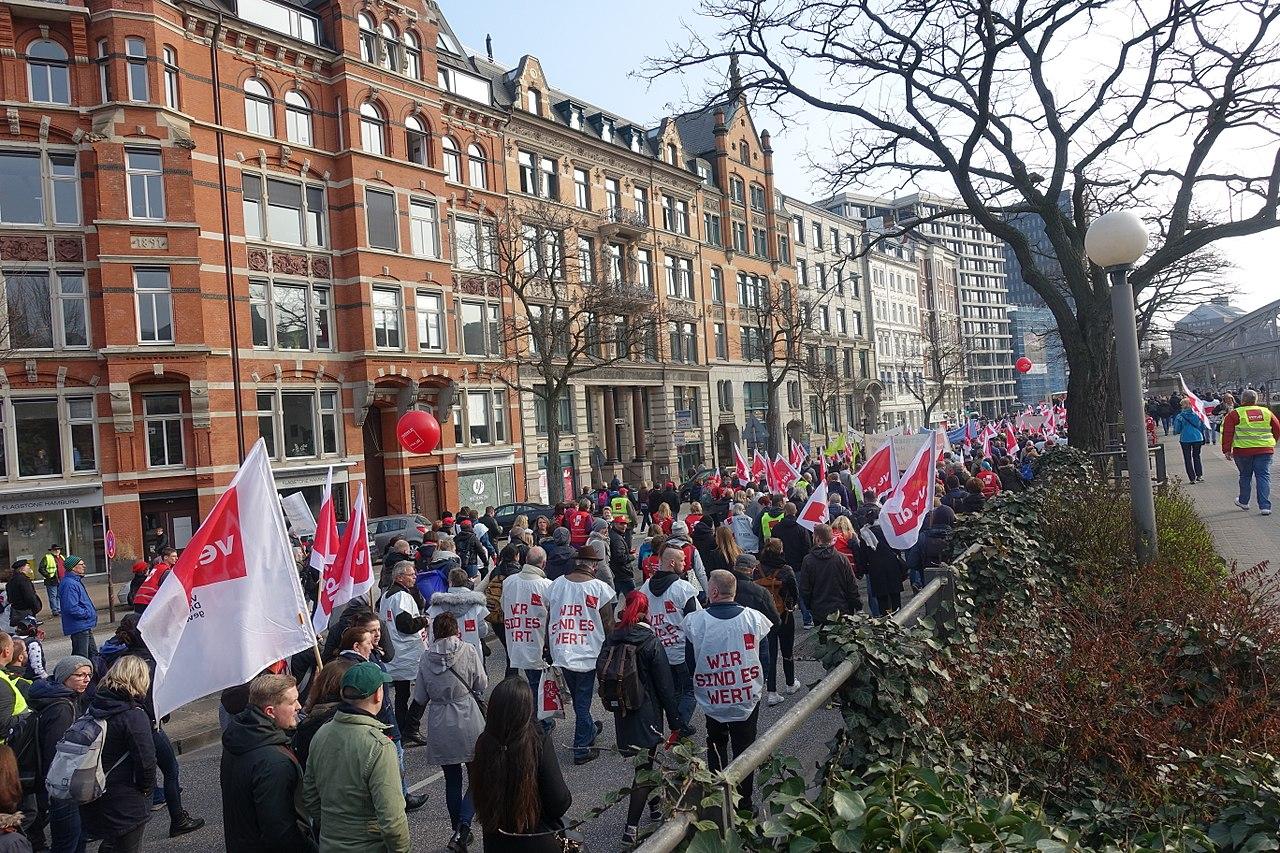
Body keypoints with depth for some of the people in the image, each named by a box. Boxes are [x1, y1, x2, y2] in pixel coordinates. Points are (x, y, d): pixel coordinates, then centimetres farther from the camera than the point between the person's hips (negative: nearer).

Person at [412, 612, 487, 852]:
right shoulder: (468, 650, -8)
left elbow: (420, 698, 4)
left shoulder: (426, 658, -2)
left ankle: (458, 832, 25)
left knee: (452, 781, 16)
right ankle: (462, 830, -9)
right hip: (469, 723, -3)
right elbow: (482, 685, -1)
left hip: (440, 728, 3)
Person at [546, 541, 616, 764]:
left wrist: (549, 649, 15)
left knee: (578, 698, 23)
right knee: (583, 701, 8)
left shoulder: (557, 584, -1)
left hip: (562, 652, 4)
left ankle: (589, 730, 44)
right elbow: (608, 625, -8)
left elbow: (549, 620, 5)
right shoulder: (600, 588, -13)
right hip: (588, 653, -4)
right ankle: (582, 749, 16)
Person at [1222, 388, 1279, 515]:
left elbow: (1227, 433, -7)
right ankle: (1265, 506, -3)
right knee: (1263, 476, 3)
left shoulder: (1234, 414, -3)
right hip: (1265, 450, 2)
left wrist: (1226, 450, -2)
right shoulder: (1267, 412, 9)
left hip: (1243, 451, -2)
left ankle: (1243, 501, 28)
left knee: (1245, 476, 14)